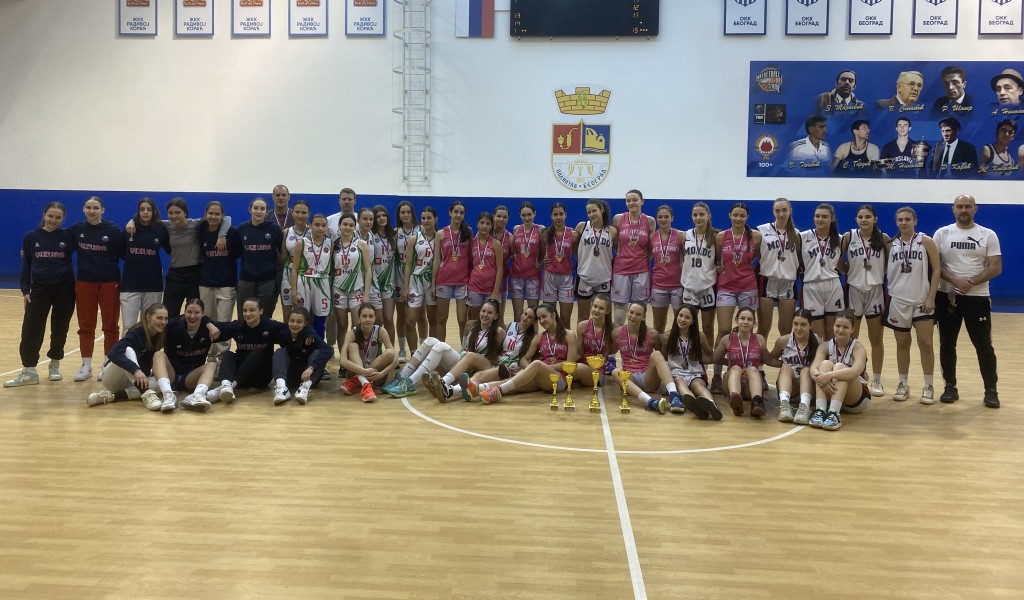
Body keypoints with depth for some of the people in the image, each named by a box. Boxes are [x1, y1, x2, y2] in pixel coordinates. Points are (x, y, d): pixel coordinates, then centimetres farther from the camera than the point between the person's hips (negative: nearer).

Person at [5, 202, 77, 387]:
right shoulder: (31, 237, 3)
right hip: (40, 288, 1)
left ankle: (55, 365, 23)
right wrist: (25, 290, 1)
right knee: (31, 329, -5)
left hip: (64, 289, 0)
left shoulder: (68, 237, 1)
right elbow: (26, 266, 6)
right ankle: (28, 372, 0)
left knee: (60, 329, 6)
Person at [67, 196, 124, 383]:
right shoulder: (76, 229, 3)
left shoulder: (112, 230, -5)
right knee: (86, 325, 7)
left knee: (110, 325, 4)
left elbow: (124, 254, -3)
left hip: (109, 282, -2)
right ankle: (86, 365, 16)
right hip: (84, 282, 2)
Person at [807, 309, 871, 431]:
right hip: (830, 395, 2)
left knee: (839, 366, -29)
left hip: (857, 399, -2)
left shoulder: (858, 347, -11)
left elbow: (856, 371, -32)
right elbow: (813, 368, -20)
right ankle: (820, 411, -40)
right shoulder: (825, 346, -2)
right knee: (826, 364, -24)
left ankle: (834, 413, -47)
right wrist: (820, 377, -43)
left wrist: (829, 376, -43)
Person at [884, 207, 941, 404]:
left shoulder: (926, 242, -3)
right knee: (902, 343, 9)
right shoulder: (891, 244, 4)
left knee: (925, 343, -1)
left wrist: (931, 298, -11)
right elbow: (885, 270, 11)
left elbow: (936, 270, -5)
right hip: (898, 301, 2)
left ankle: (929, 387, 9)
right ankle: (902, 385, 18)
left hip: (922, 301, -2)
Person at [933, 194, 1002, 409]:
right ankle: (950, 387, 18)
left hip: (978, 297, -1)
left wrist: (972, 282, -18)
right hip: (947, 296, 1)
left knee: (984, 345, 1)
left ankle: (991, 390, 12)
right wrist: (955, 280, -16)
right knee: (947, 344, 7)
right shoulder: (942, 234, 3)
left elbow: (996, 268, -5)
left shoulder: (988, 235, 1)